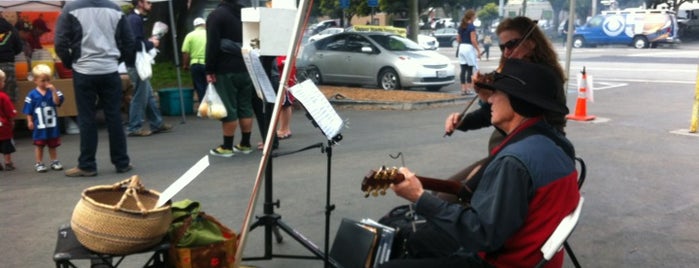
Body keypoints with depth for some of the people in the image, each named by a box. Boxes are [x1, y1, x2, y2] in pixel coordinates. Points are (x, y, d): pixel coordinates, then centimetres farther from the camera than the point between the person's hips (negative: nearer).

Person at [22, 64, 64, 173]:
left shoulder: (53, 91, -3)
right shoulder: (32, 94, -6)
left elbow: (57, 102, -19)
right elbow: (28, 111, -2)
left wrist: (54, 90, -26)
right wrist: (30, 121, -7)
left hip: (52, 124, 1)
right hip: (39, 126, -1)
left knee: (53, 145, 14)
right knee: (39, 145, 8)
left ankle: (54, 161, 25)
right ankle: (39, 163, 17)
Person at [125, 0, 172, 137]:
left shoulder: (134, 18, 15)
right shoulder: (135, 19, -16)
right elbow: (135, 43, -26)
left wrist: (149, 41, 8)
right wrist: (151, 43, -12)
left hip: (137, 63, 10)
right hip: (136, 64, -10)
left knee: (148, 94, 15)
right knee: (140, 96, -2)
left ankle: (157, 124, 23)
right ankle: (134, 128, 6)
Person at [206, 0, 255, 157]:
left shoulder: (217, 14, -8)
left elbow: (212, 45, -14)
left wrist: (210, 70, -11)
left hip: (225, 70, -6)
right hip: (246, 68, 6)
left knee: (228, 108, -4)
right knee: (245, 106, 9)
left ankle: (227, 147, 0)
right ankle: (245, 144, 14)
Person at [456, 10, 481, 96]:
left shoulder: (461, 26, 11)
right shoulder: (471, 26, -11)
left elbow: (458, 39, 14)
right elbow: (473, 40, -15)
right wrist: (478, 50, -11)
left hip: (461, 47, 7)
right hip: (469, 48, -7)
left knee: (463, 70, 6)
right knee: (470, 70, -1)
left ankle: (463, 89, 7)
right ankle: (469, 89, 0)